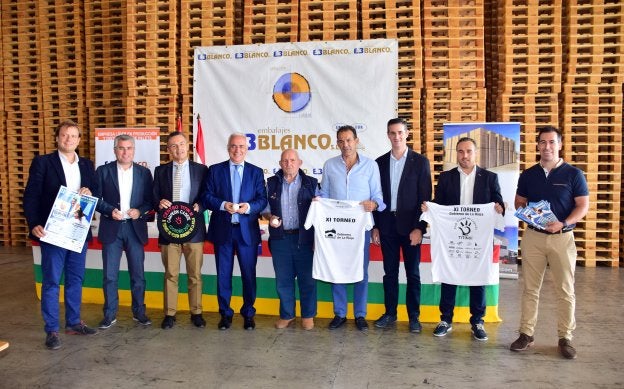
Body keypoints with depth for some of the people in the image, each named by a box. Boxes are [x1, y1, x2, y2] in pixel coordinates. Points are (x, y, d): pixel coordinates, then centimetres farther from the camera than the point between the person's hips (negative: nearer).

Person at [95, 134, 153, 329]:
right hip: (111, 228, -1)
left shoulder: (144, 172, 6)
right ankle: (110, 314, 17)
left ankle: (139, 312, 20)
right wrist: (110, 210, -14)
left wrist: (140, 211, -13)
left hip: (135, 228, 1)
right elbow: (96, 198, 1)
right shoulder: (103, 171, 4)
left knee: (138, 274, 7)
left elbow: (150, 200, 5)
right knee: (109, 275, 3)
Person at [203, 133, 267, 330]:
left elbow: (262, 200, 2)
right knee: (223, 274, 7)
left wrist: (249, 206, -17)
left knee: (249, 274, 6)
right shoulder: (215, 170, 6)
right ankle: (225, 313, 22)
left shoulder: (256, 172, 7)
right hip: (222, 230, 0)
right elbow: (207, 197, 1)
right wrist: (223, 205, -17)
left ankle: (248, 314, 21)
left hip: (248, 231, 0)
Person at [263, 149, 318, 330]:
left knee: (307, 278, 4)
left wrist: (318, 239, -6)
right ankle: (286, 315, 25)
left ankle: (308, 315, 20)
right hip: (280, 238, 2)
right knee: (283, 279, 9)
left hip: (304, 238, -2)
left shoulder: (311, 183, 2)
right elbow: (265, 207, 13)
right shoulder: (272, 183, 7)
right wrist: (270, 217, -10)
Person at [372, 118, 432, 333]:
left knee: (412, 273, 6)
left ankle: (414, 316, 16)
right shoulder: (380, 162, 8)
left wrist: (419, 227, -11)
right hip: (386, 225, 3)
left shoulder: (420, 161, -1)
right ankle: (390, 313, 22)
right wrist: (375, 226, 3)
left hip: (410, 226, -2)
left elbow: (425, 197, -4)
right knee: (390, 272, 10)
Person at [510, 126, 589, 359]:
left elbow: (583, 206, -3)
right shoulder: (528, 175, 7)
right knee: (530, 288, 6)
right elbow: (519, 203, 13)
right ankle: (526, 334, 14)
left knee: (565, 290, 4)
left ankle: (565, 338, 15)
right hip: (532, 236, 2)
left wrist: (563, 223, -18)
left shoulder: (573, 174, -1)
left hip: (562, 237, -2)